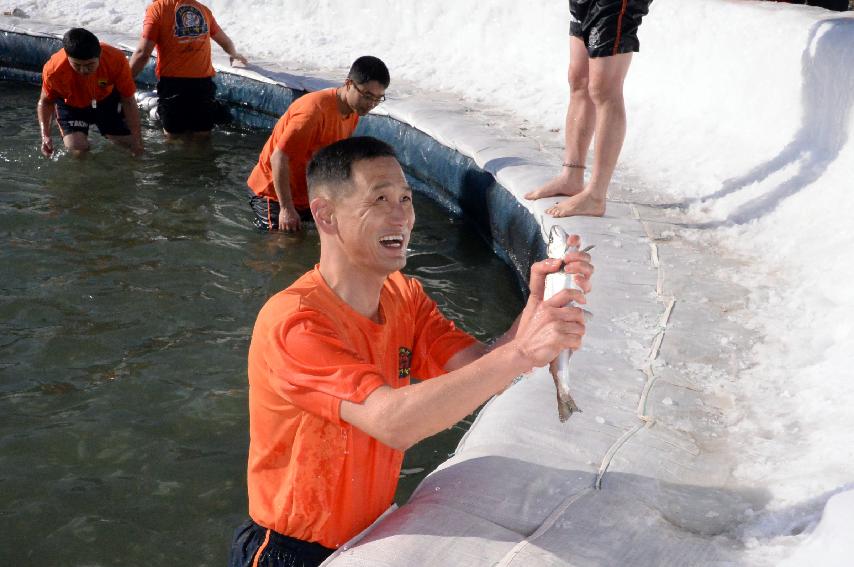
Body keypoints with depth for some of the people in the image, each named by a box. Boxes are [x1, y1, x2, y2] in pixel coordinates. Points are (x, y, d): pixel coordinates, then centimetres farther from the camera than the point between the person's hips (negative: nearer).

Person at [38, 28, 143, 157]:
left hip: (107, 100, 1)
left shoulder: (116, 60, -34)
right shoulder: (54, 69, -34)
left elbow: (128, 102, -21)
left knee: (132, 146, 2)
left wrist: (137, 140, -20)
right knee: (78, 151, -21)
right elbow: (45, 102, -12)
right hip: (71, 105, -1)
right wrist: (45, 136, -26)